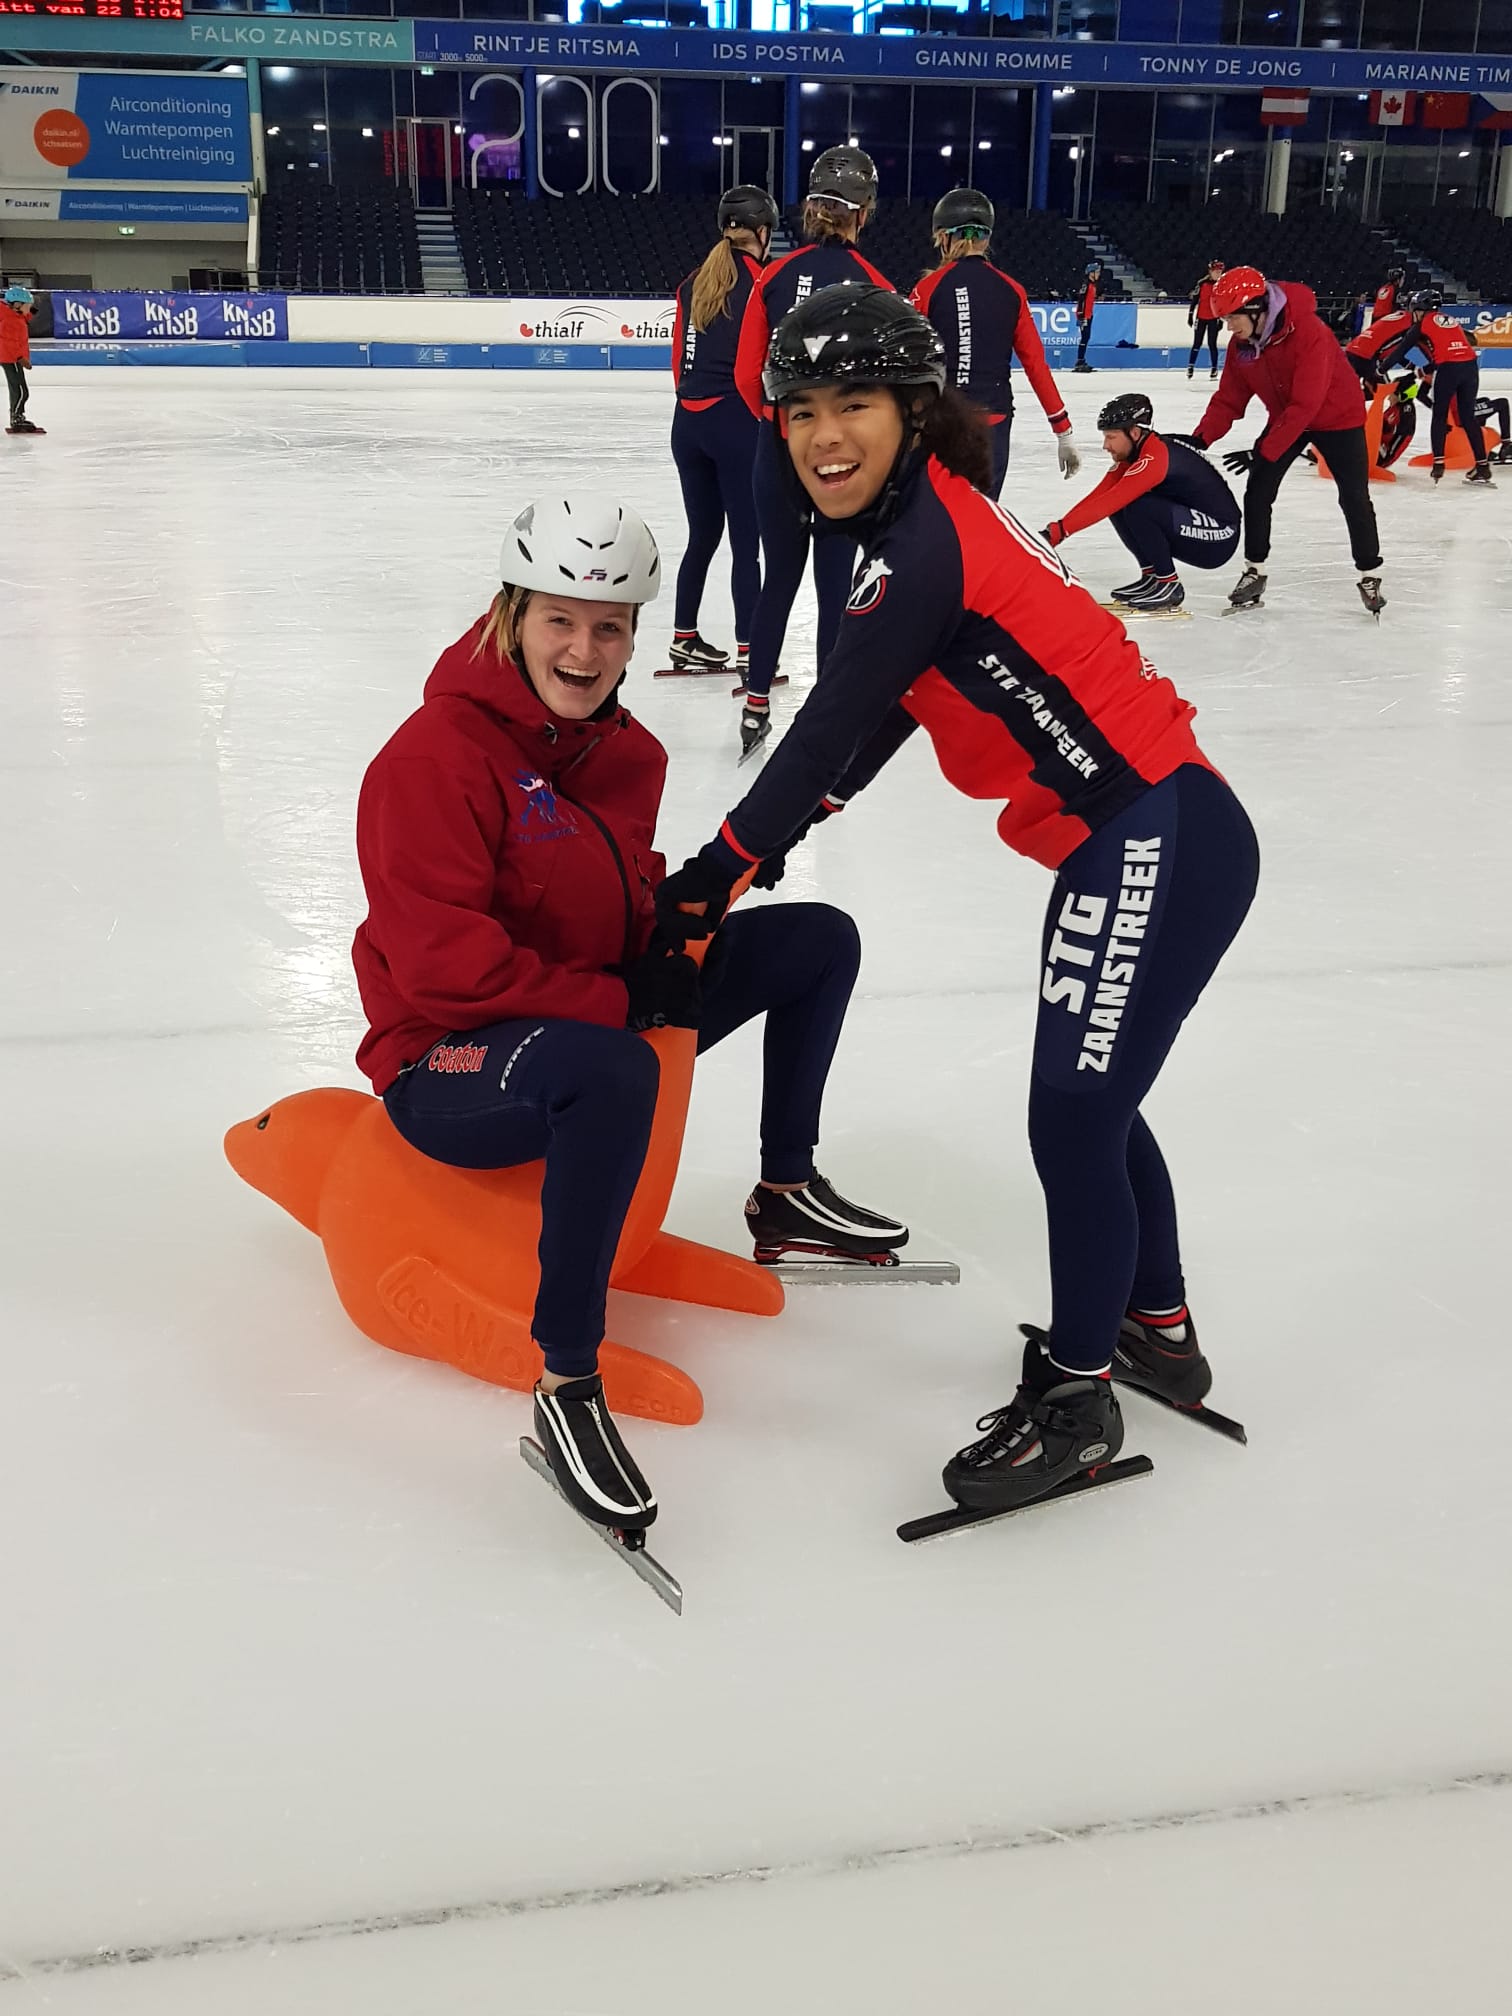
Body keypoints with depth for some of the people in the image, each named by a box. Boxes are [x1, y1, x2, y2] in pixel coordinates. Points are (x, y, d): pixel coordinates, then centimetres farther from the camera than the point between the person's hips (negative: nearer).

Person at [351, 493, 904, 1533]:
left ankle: (786, 1192, 23)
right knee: (613, 1071, -44)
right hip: (445, 1070, -8)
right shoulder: (435, 757, -21)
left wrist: (669, 930, -8)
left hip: (595, 1017, 8)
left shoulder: (628, 752, 3)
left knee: (821, 938, 8)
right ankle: (566, 1388, -31)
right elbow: (439, 963, -26)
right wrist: (615, 999, -24)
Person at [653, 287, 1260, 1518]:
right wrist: (781, 834, 18)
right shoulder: (926, 519, 13)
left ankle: (1076, 1394, 10)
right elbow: (881, 720, 19)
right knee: (1093, 1103, 21)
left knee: (1074, 1117, -6)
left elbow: (829, 730, -16)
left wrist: (709, 877, -8)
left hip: (1155, 841, -11)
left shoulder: (925, 541, -17)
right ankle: (1155, 1325, 39)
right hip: (1126, 843, 11)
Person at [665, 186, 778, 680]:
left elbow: (680, 360, 13)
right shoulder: (762, 279, -7)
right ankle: (749, 653, -1)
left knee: (702, 535, 16)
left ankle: (684, 642, 22)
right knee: (745, 542, -2)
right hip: (738, 421, -6)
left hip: (688, 421, 6)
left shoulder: (694, 284, 11)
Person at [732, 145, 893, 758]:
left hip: (778, 449, 3)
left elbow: (748, 375, 2)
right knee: (835, 582, 5)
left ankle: (756, 706, 19)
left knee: (779, 576, 15)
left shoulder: (775, 277, -1)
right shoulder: (874, 286, -9)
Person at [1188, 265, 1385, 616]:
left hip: (1337, 416, -6)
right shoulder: (1241, 343, -12)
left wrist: (1263, 451, -37)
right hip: (1285, 418, 6)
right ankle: (1255, 572, 9)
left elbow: (1305, 405, -36)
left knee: (1354, 498, -3)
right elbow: (1229, 398, -7)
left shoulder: (1308, 333, -34)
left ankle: (1370, 577, 12)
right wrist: (1199, 438, -23)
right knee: (1257, 491, -4)